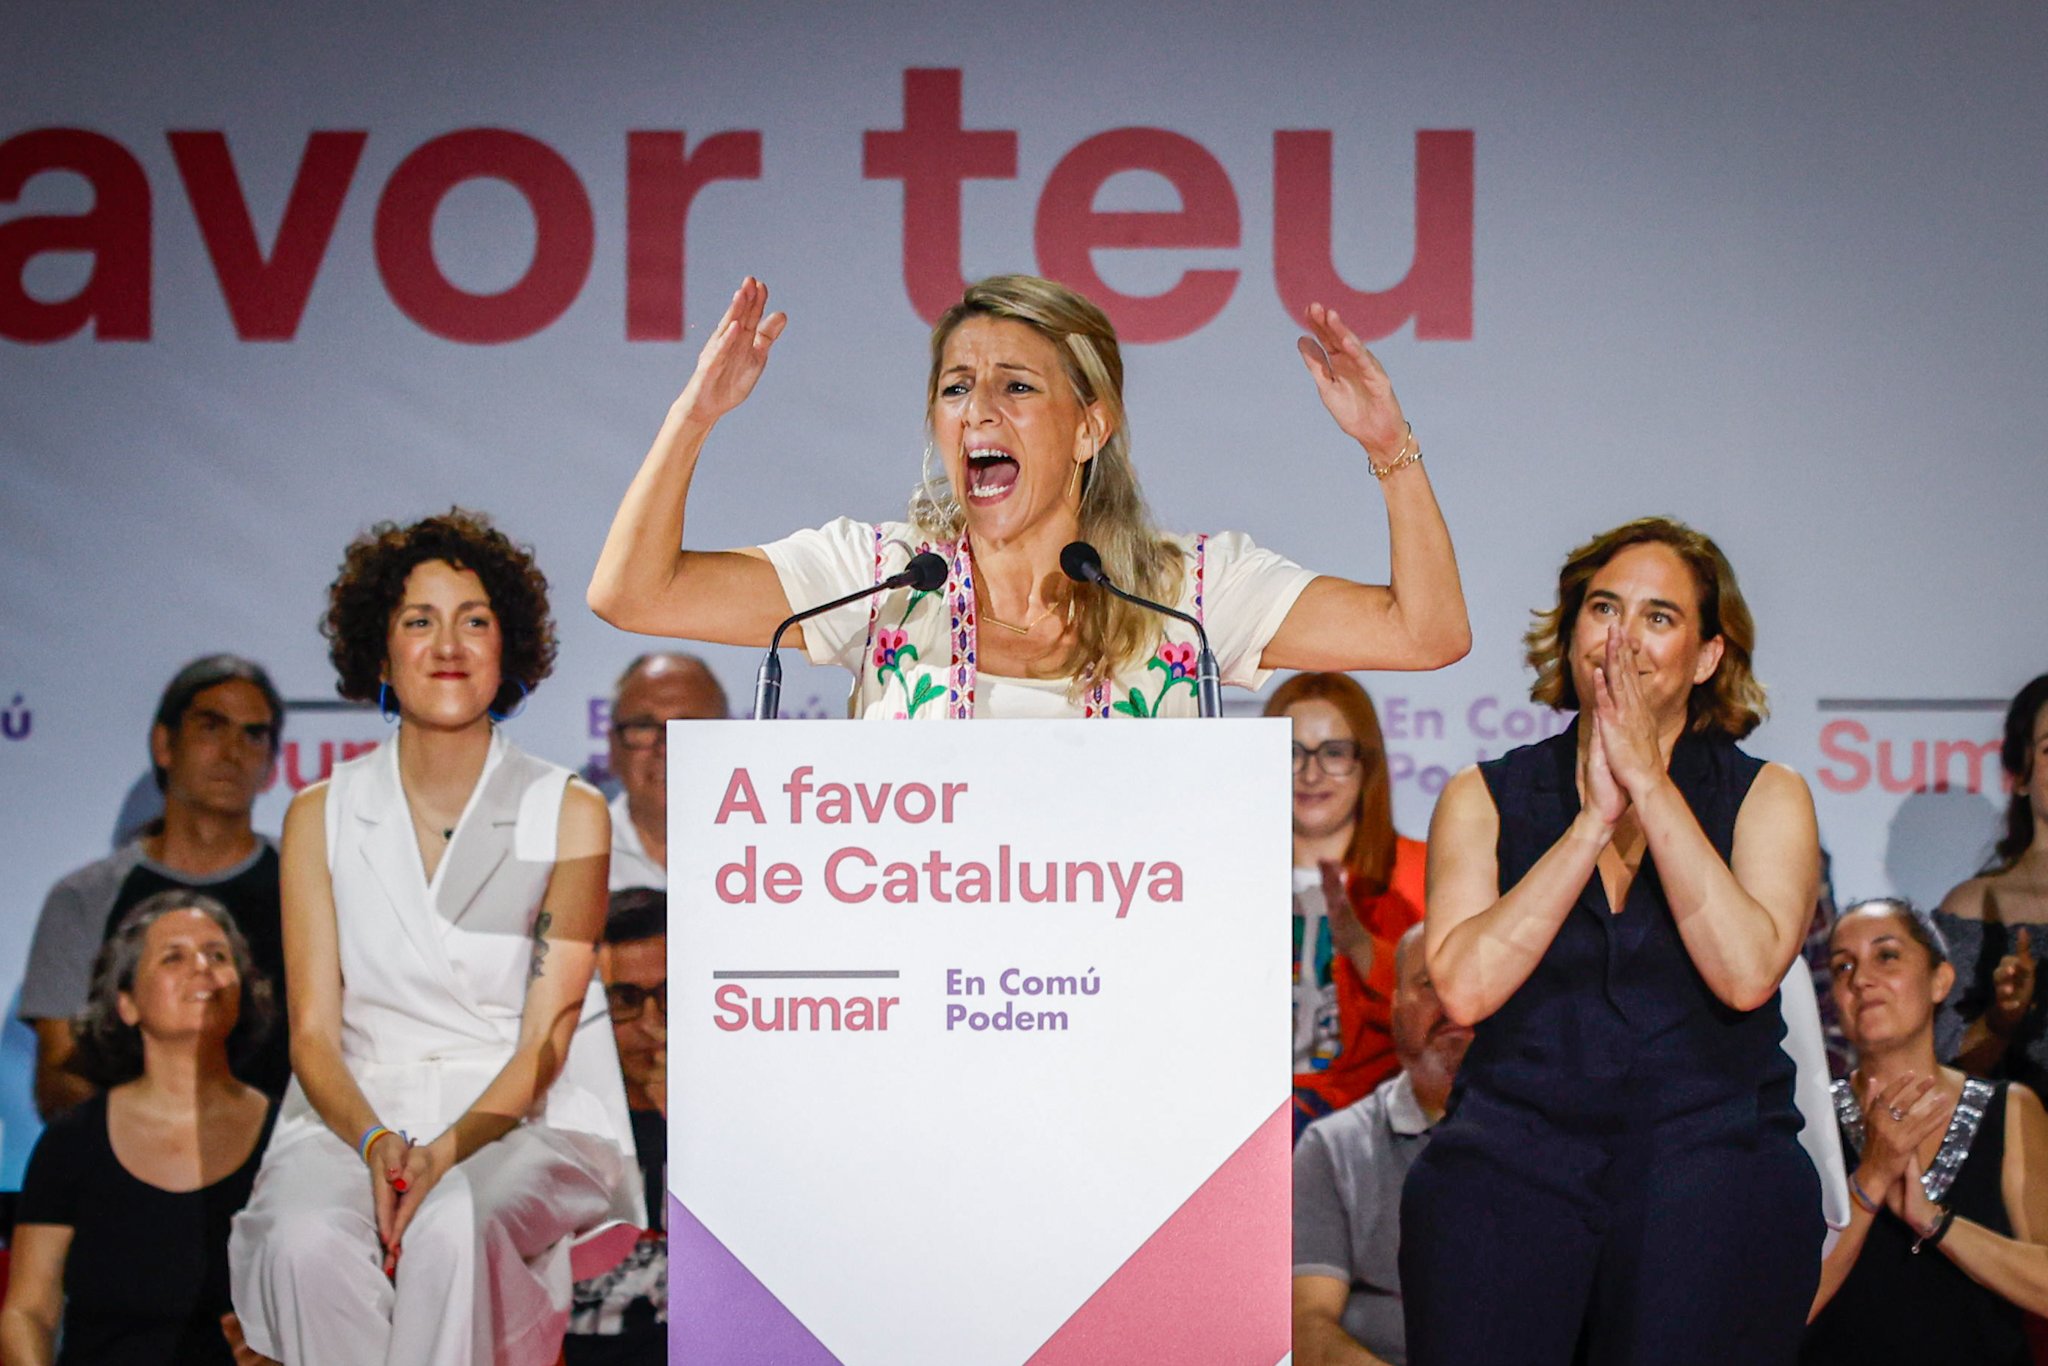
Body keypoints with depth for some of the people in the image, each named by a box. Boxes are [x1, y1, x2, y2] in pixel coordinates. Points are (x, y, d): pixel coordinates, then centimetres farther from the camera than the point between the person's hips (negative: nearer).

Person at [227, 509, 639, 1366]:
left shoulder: (569, 814, 3)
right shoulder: (322, 816, 9)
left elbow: (544, 1042, -3)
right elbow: (313, 1032, 3)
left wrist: (450, 1150, -21)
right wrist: (375, 1142, -19)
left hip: (524, 1124, -1)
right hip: (358, 1116, 1)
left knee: (452, 1227, -37)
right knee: (309, 1242, -34)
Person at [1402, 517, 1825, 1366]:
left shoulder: (1767, 799, 11)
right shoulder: (1483, 800, 13)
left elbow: (1747, 973, -8)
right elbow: (1463, 987, -4)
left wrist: (1650, 785, -5)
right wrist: (1594, 820, -4)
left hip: (1710, 1173, 0)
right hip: (1511, 1162, 1)